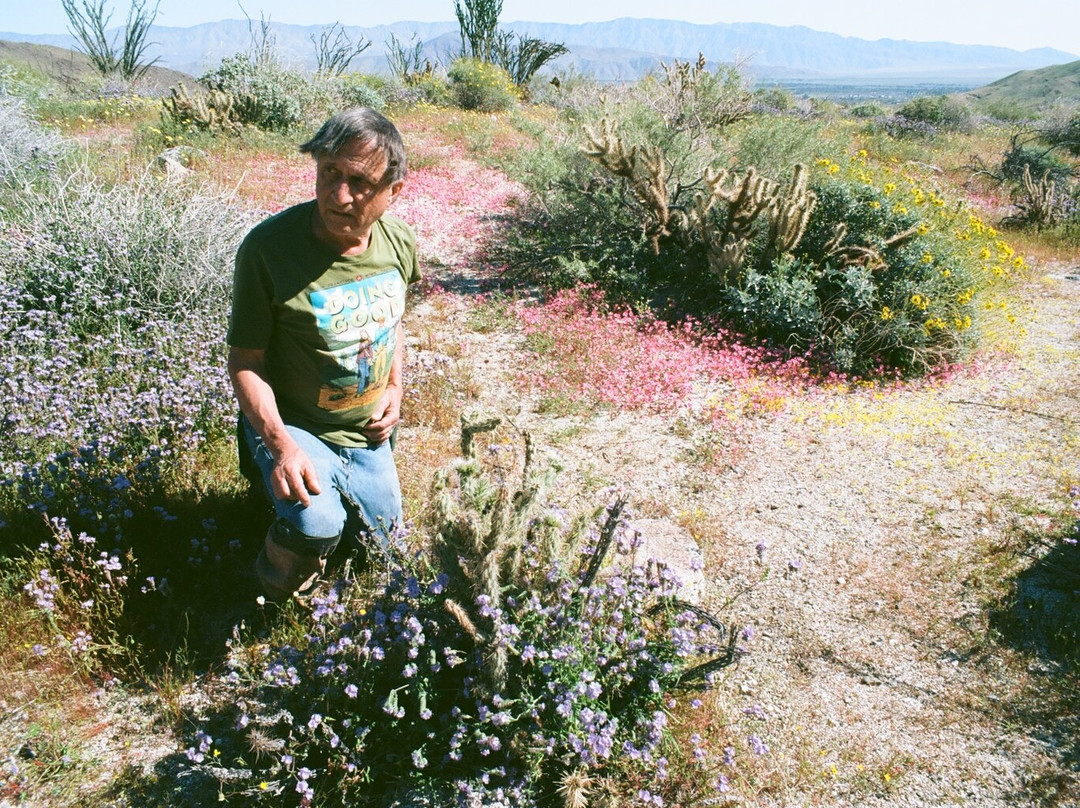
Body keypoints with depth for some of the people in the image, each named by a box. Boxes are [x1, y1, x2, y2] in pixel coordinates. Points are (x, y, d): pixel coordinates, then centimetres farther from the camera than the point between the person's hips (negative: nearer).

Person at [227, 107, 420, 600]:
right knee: (316, 526, -33)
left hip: (367, 431, 5)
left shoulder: (399, 242, -10)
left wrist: (395, 388, -1)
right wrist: (282, 445, -29)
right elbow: (245, 362, -18)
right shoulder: (268, 248, -26)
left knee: (381, 541, 19)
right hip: (292, 425, -5)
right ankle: (278, 599, 3)